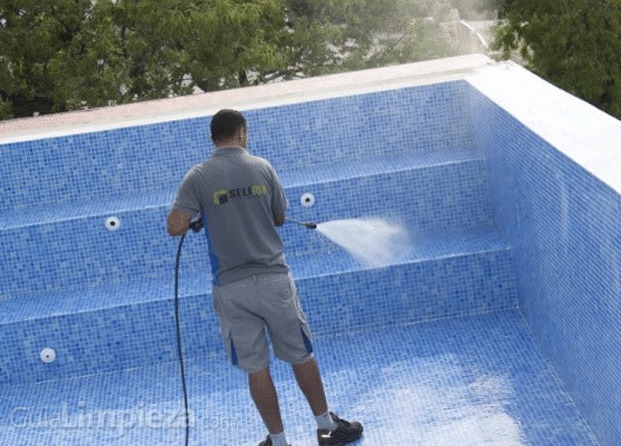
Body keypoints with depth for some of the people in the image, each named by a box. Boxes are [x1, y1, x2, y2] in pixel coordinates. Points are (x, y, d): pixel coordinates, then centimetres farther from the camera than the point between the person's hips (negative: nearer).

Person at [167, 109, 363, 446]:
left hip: (231, 288, -1)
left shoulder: (197, 177, -5)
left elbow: (175, 227, -11)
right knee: (301, 355, 15)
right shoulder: (262, 168, 0)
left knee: (256, 368, 9)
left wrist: (201, 212, 9)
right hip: (273, 279, 1)